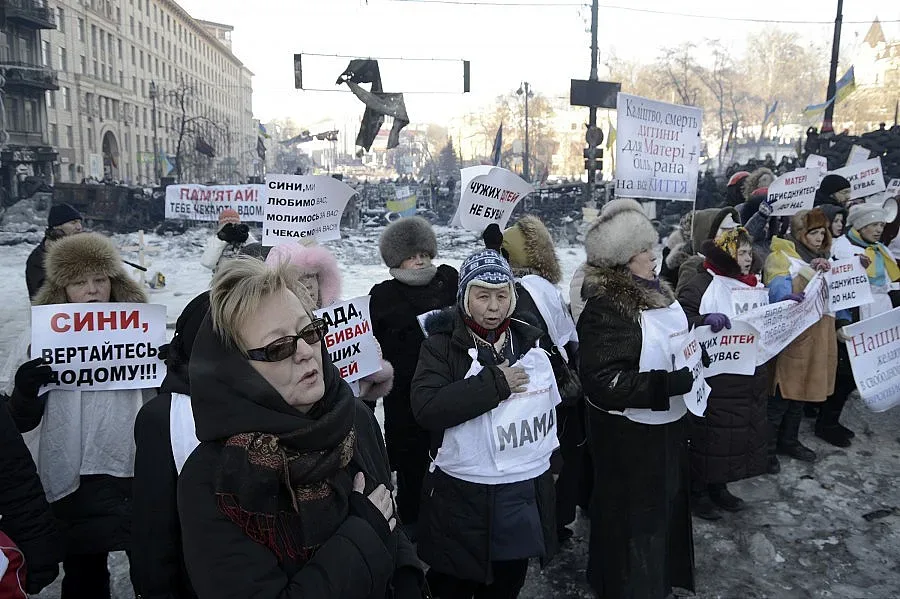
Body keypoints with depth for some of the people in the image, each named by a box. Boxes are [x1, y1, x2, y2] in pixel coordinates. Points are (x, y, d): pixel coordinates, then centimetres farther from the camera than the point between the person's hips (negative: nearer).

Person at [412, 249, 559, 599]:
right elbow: (426, 408, -26)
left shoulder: (529, 343, 5)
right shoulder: (442, 344, -10)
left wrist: (545, 455, 18)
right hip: (463, 498, -4)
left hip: (525, 496, 5)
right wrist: (495, 383, -22)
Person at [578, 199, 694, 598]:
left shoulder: (654, 290, 2)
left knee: (664, 507, 26)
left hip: (665, 424, 9)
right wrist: (671, 382, -31)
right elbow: (604, 382, -30)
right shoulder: (605, 307, -26)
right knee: (634, 519, 11)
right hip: (628, 433, -9)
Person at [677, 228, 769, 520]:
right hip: (716, 378, -8)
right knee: (710, 434, 1)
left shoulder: (756, 285, 12)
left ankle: (718, 487, 32)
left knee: (741, 432, 16)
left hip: (751, 377, 8)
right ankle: (698, 491, 19)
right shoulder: (703, 284, -12)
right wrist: (705, 319, -37)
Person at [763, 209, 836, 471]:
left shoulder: (821, 258, 17)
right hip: (792, 339, -8)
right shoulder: (781, 257, -9)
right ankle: (767, 449, 7)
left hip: (817, 338, 8)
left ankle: (789, 441, 30)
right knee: (780, 397, -3)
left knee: (801, 392, 16)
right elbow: (779, 291, -22)